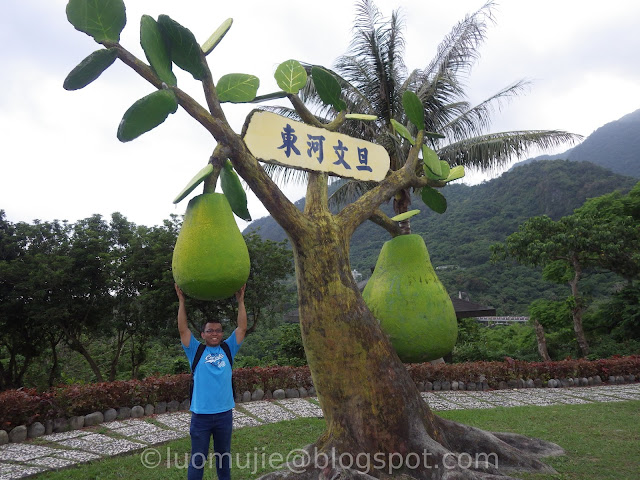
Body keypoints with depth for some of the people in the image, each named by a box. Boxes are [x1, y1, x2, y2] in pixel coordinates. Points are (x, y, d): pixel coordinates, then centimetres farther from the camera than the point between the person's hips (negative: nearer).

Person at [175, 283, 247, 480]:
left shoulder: (228, 349, 5)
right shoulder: (196, 351, 0)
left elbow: (242, 328, -2)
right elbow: (183, 330, -9)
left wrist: (240, 301, -7)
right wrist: (182, 302, -14)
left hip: (225, 413, 2)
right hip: (201, 414, -2)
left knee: (224, 456, 18)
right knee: (197, 460, 8)